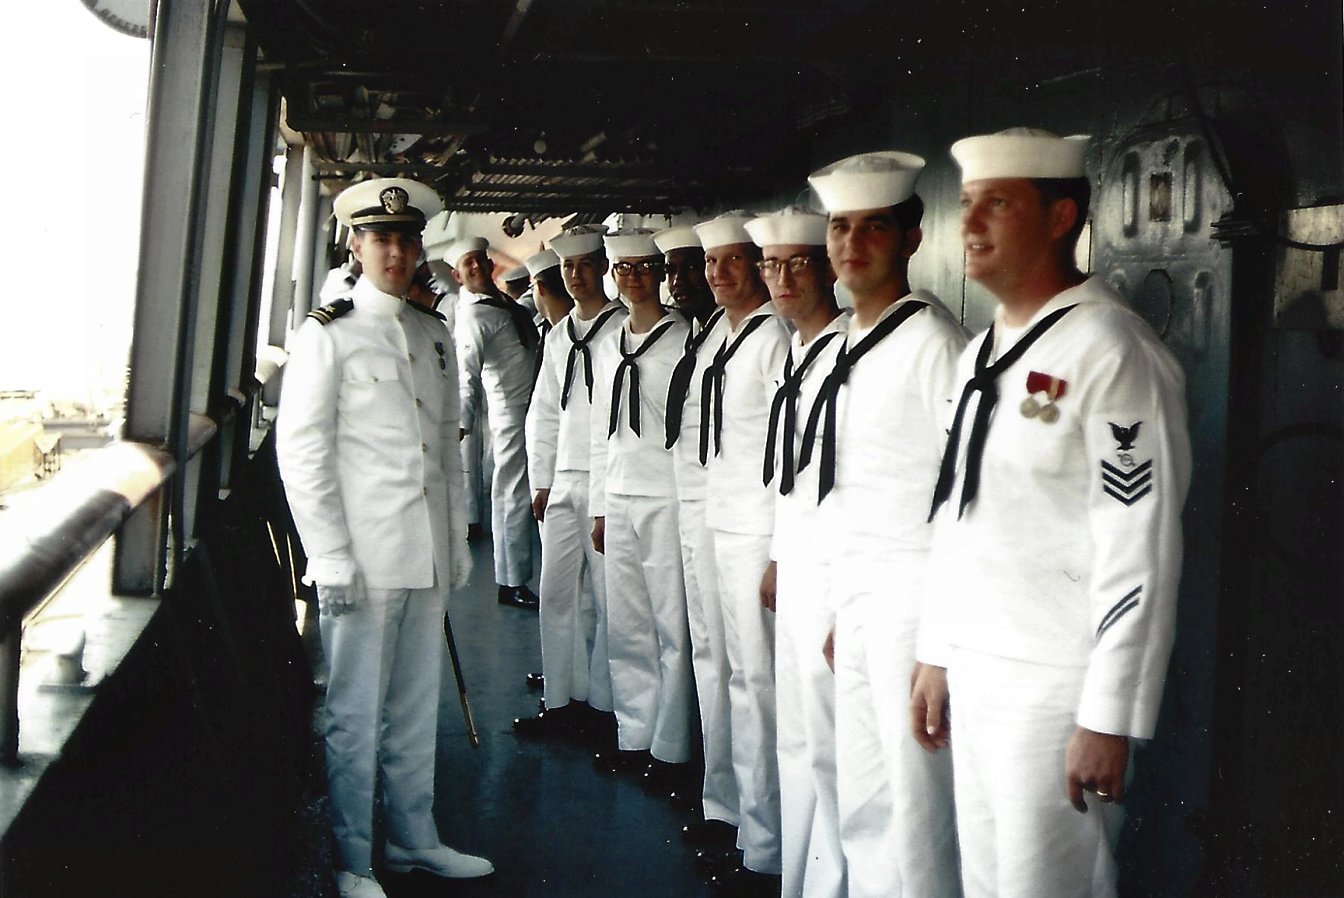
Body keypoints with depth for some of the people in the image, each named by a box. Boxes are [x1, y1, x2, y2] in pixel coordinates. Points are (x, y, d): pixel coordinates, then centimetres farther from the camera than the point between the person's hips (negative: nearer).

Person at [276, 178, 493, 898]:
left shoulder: (434, 334, 14)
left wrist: (458, 542, 14)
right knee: (355, 714, 1)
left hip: (428, 558, 6)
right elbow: (301, 452, -7)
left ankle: (413, 839, 27)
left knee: (416, 707, 14)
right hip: (364, 555, -6)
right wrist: (332, 560, -12)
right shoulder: (327, 334, -3)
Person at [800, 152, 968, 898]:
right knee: (859, 804, 15)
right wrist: (840, 605, 18)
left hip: (914, 597, -8)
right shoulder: (848, 346, 13)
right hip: (856, 596, 8)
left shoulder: (932, 340, -12)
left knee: (916, 802, -3)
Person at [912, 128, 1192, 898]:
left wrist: (1109, 721, -19)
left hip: (1057, 687, -8)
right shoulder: (980, 355, 13)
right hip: (975, 674, 8)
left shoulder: (1110, 349, -14)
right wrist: (938, 657, 17)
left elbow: (1141, 551, -18)